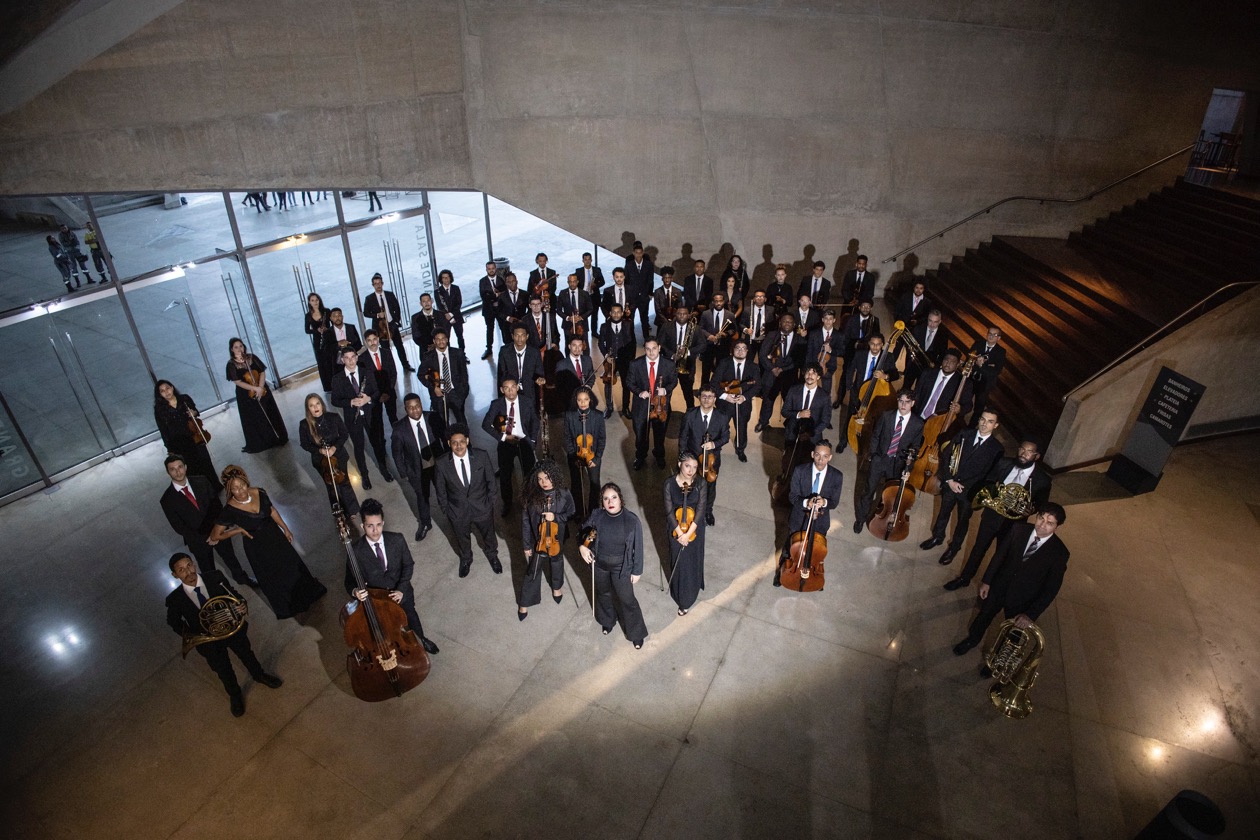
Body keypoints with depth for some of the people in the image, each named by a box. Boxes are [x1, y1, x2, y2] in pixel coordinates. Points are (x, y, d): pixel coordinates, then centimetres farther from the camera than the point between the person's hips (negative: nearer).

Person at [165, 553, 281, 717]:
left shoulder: (215, 577, -21)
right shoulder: (175, 599, -22)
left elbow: (233, 594, -6)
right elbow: (174, 622, -2)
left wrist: (241, 604, -27)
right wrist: (189, 634, -17)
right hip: (207, 639, -1)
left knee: (247, 654, 26)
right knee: (224, 671, 20)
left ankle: (260, 675, 57)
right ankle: (235, 696, 50)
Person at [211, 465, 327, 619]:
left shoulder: (259, 493, -18)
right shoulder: (229, 510, -28)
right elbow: (215, 536, -16)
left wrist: (285, 529, 6)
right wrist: (239, 530, -20)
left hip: (275, 536, 4)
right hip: (257, 547, -4)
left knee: (292, 564, 25)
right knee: (273, 578, 18)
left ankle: (306, 592, 55)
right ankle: (286, 608, 46)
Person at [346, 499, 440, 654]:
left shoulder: (397, 539, -13)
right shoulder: (356, 551, -18)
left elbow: (408, 565, 0)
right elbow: (350, 580, -7)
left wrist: (401, 589, -12)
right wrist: (355, 591, -30)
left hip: (399, 592, 2)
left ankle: (421, 639, 28)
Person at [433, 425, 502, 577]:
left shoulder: (482, 456, -21)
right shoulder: (442, 463, -21)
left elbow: (490, 480, -6)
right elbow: (441, 490, -6)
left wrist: (490, 501, -1)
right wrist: (445, 510, 1)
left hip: (482, 507, 0)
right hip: (458, 512, 0)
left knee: (488, 535, 26)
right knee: (462, 539, 26)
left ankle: (492, 555, 59)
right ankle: (465, 559, 59)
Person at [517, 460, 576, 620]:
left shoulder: (564, 494, -21)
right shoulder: (531, 496, -22)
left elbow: (571, 515, -7)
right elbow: (525, 521, -12)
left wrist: (555, 517, -26)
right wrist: (526, 545, -8)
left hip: (557, 539, 1)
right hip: (537, 540, -1)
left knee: (556, 563, 28)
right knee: (532, 571, 13)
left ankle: (557, 587, 58)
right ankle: (524, 603, 35)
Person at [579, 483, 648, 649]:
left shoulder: (632, 520, -22)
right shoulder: (596, 515, -17)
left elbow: (638, 547, -12)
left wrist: (637, 571, -6)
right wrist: (581, 546, -17)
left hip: (621, 567, -3)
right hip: (599, 565, 3)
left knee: (627, 600, 11)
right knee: (603, 594, 27)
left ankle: (636, 634, 35)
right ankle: (607, 621, 57)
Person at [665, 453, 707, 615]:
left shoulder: (700, 483, -18)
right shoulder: (669, 483, -18)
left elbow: (701, 510, -17)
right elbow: (669, 511, -15)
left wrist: (688, 533, -22)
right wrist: (679, 532, -20)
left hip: (695, 528, 0)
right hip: (676, 527, 0)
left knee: (692, 563, 13)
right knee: (678, 563, 14)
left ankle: (687, 600, 32)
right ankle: (679, 594, 40)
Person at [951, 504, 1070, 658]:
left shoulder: (1060, 552, -23)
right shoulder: (1019, 530, -17)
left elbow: (1051, 588, -18)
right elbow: (1000, 555, -5)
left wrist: (1032, 614, -20)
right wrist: (986, 581, -3)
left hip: (1022, 599, -2)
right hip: (1000, 586, 2)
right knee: (984, 615, 25)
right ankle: (972, 639, 54)